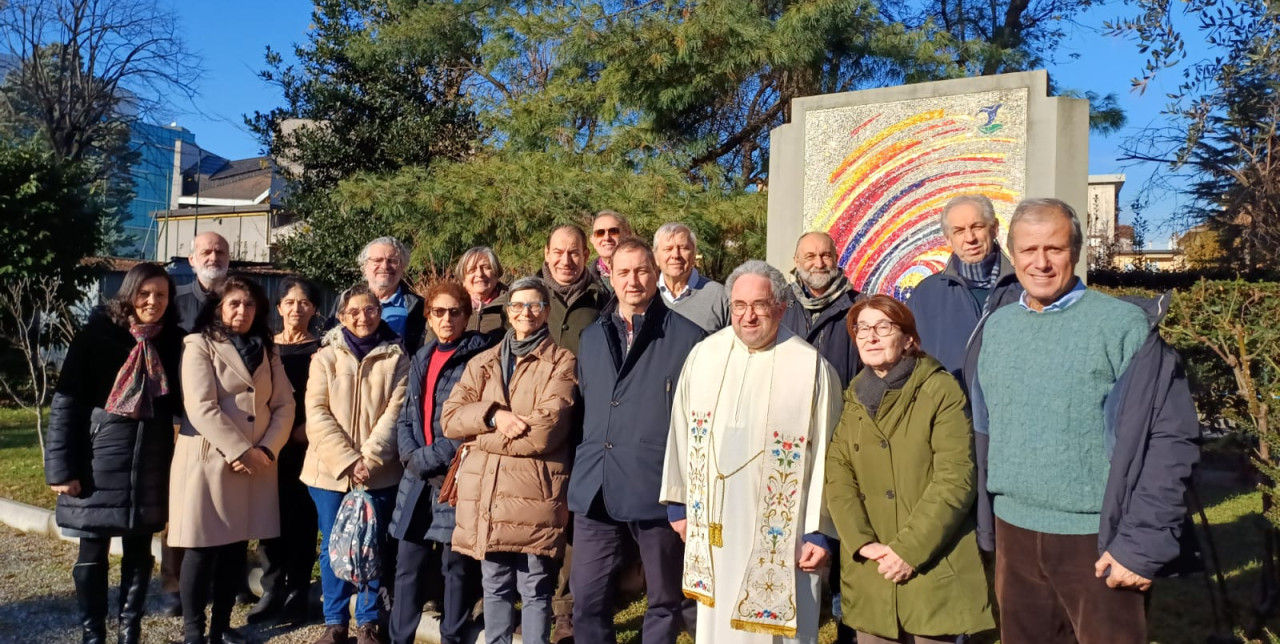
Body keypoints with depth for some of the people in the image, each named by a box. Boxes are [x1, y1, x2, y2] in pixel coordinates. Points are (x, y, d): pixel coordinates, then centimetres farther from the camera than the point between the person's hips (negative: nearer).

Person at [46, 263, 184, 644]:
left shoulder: (173, 342, 3)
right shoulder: (96, 336, -6)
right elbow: (66, 402, -7)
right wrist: (62, 467, -11)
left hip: (150, 466, 3)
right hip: (99, 462, -2)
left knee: (140, 551, 11)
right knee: (92, 553, 7)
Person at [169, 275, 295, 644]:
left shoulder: (267, 351, 14)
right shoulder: (199, 346, -2)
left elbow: (284, 405, 7)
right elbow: (201, 408, -14)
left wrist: (266, 450, -8)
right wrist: (241, 451, -16)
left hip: (256, 464, 5)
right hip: (209, 460, -5)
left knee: (236, 548, 10)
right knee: (203, 548, 0)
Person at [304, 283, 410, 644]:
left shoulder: (396, 357, 3)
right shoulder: (326, 356, 4)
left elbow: (395, 412, -5)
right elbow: (317, 414, -4)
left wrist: (369, 459, -16)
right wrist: (347, 460, -15)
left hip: (380, 472, 0)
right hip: (329, 469, 1)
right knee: (333, 546, 7)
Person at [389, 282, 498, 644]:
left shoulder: (479, 358, -7)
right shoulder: (421, 359, 15)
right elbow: (407, 417, 15)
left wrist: (428, 459, -13)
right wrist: (413, 458, -2)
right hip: (418, 480, 6)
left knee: (458, 569, 5)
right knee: (409, 568, 11)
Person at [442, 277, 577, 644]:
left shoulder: (562, 362, 0)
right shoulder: (481, 363, 16)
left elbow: (546, 429, -12)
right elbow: (450, 418, 5)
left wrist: (479, 435, -6)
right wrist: (493, 415, -14)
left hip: (535, 492, -4)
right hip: (485, 492, 4)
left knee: (535, 589, 2)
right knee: (495, 587, 13)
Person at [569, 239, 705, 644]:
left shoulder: (687, 337, -4)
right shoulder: (592, 337, 12)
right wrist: (582, 472, 15)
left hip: (659, 488, -4)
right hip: (595, 489, 4)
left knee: (665, 600, 12)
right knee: (587, 598, 9)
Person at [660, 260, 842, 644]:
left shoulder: (810, 367, -10)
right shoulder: (703, 355, 1)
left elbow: (826, 452, -8)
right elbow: (682, 431, 7)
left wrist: (821, 530, -9)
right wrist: (677, 501, 9)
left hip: (779, 532, -3)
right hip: (714, 525, 4)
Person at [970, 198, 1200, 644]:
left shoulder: (1124, 326, -10)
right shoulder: (995, 328, 6)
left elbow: (1171, 439, -12)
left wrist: (1143, 542, -15)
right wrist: (984, 523, 10)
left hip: (1098, 539, -4)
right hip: (1012, 532, 5)